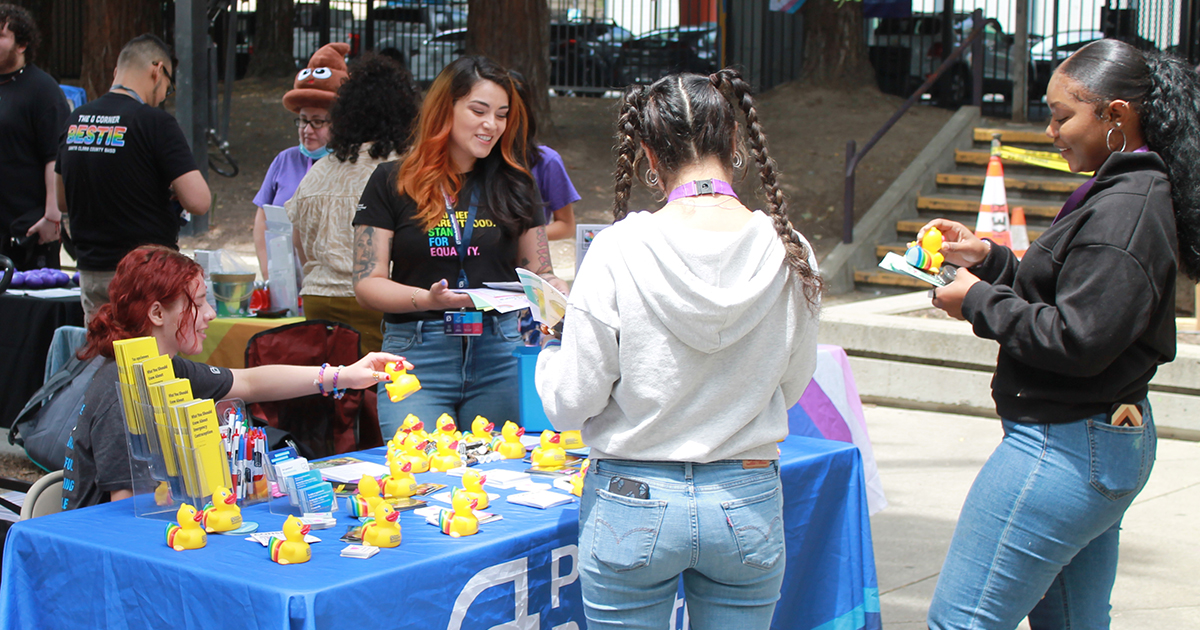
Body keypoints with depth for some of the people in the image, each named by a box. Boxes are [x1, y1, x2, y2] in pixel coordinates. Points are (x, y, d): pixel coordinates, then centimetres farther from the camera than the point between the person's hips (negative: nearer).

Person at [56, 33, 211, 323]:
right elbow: (198, 201, -19)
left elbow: (62, 201, 18)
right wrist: (170, 192, 2)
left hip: (90, 270, 6)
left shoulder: (75, 121, 6)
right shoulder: (155, 122, -14)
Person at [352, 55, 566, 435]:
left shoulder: (514, 186, 12)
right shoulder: (391, 183, 4)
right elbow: (367, 284, 0)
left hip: (499, 353, 2)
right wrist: (427, 299, -18)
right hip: (417, 357, -2)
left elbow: (539, 274, 14)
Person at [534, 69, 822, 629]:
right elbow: (792, 386, 7)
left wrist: (551, 353, 10)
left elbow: (569, 405, -10)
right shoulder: (789, 253, -8)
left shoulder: (618, 252, -15)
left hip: (634, 505, -2)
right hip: (748, 507, 2)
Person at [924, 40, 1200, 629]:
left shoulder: (1123, 213, -20)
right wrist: (989, 259, 8)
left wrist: (980, 303, -14)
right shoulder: (1131, 194, 13)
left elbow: (1078, 339, -25)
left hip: (1064, 449, -11)